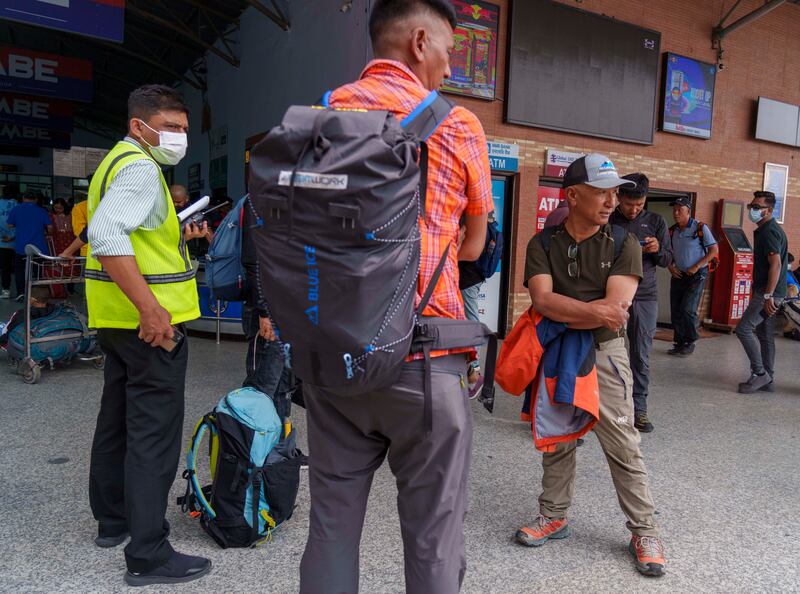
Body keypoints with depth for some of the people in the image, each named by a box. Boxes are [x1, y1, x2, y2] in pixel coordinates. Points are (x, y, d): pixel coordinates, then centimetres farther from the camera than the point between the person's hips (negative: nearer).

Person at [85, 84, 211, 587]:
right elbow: (105, 234, -28)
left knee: (119, 420, 19)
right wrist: (151, 308, -31)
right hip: (149, 321, -11)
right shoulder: (140, 167, -13)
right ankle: (149, 554, 2)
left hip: (119, 320, 11)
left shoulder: (119, 161, 19)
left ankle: (112, 519, 35)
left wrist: (177, 235, 19)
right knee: (154, 433, -6)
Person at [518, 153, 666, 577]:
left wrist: (560, 314, -14)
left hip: (603, 354, -1)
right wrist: (594, 310, -22)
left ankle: (645, 531, 18)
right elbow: (542, 301, -15)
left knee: (623, 447, 2)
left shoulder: (623, 245, -4)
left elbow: (615, 309, -16)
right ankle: (554, 516, 29)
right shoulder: (542, 245, -1)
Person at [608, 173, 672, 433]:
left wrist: (657, 250, -9)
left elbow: (668, 260, 13)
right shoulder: (607, 221, 4)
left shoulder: (656, 222, 11)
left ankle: (638, 409, 10)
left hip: (646, 297, 2)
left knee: (641, 356, 3)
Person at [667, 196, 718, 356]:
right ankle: (679, 343, 16)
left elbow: (714, 250, -8)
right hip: (678, 275, 5)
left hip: (696, 276, -5)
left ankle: (690, 343, 6)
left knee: (687, 309, -11)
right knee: (675, 311, 4)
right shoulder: (672, 231, 5)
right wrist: (670, 266, -1)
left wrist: (696, 267, -15)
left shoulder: (700, 228, -9)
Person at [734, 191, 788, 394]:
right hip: (766, 292, 10)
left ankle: (760, 373, -4)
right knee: (764, 334, 12)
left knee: (743, 329, -11)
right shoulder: (764, 230, 17)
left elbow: (776, 264, -22)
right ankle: (767, 379, 17)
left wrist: (768, 295, -25)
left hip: (768, 292, -10)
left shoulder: (769, 232, -14)